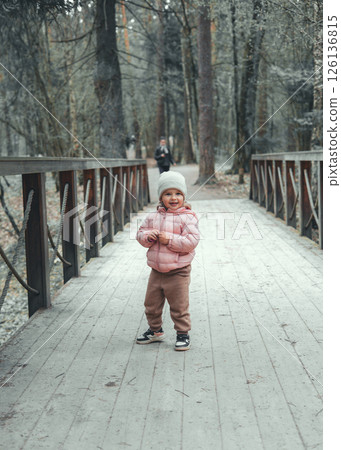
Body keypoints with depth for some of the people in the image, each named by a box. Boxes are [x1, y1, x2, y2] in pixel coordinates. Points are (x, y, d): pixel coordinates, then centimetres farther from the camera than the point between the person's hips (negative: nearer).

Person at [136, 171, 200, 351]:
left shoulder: (187, 218, -10)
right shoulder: (153, 216, 5)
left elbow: (192, 241, -18)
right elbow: (140, 233, 11)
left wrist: (169, 239, -22)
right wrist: (148, 236, -12)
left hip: (178, 272, -5)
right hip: (156, 270, 5)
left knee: (179, 306, 3)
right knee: (152, 304, 16)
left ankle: (183, 334, 20)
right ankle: (155, 330, 36)